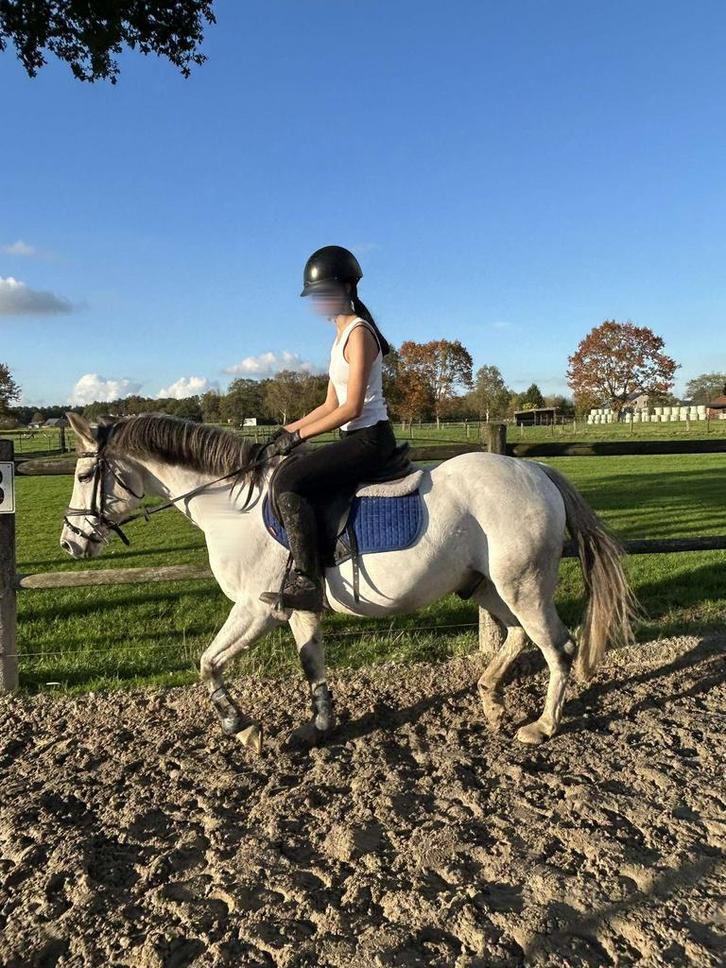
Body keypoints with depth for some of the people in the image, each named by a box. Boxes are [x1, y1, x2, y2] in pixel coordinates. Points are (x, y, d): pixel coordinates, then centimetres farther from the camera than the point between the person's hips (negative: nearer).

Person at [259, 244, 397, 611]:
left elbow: (352, 407, -19)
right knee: (290, 472, 16)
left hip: (370, 438, -10)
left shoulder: (358, 333, -11)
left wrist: (298, 435, -16)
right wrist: (287, 429, 10)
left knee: (287, 481, -23)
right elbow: (331, 404, 19)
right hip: (357, 438, 10)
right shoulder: (341, 336, 18)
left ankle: (306, 582, -22)